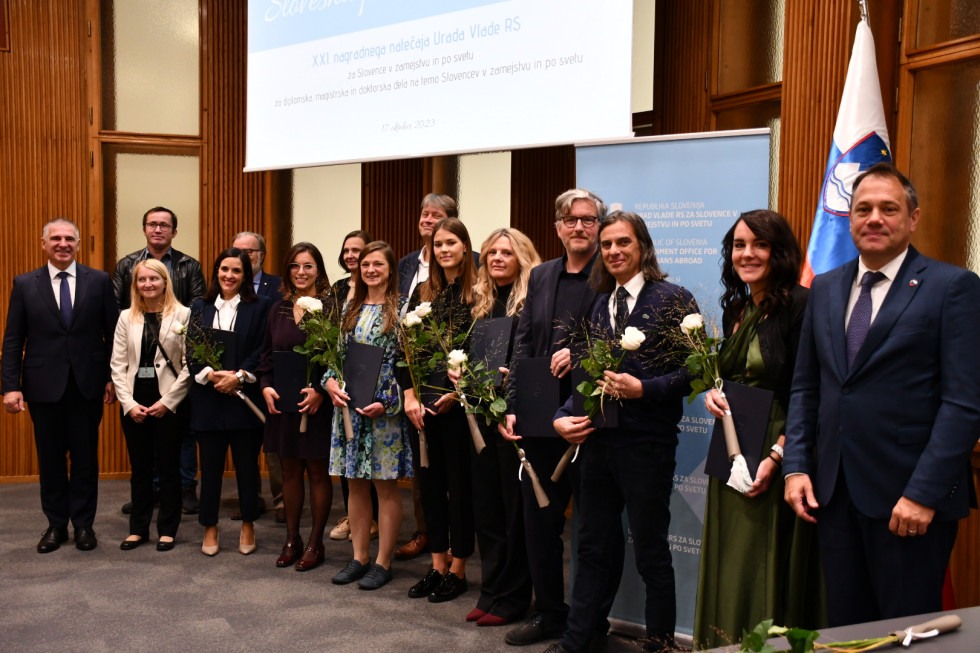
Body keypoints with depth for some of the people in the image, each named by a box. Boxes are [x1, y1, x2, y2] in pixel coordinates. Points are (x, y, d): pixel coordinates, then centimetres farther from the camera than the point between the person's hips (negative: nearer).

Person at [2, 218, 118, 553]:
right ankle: (56, 524, 23)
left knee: (86, 456, 8)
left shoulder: (99, 281, 1)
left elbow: (112, 334, 2)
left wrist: (112, 378, -2)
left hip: (87, 384, 0)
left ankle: (83, 524, 20)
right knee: (50, 457, 9)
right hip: (44, 385, 1)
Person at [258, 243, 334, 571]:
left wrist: (320, 390, -19)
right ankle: (291, 539, 25)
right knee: (290, 470, 13)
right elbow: (266, 353, 13)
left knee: (318, 471, 5)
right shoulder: (278, 309, 9)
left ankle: (315, 543, 17)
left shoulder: (330, 307, -7)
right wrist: (266, 386, -2)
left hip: (317, 402, -5)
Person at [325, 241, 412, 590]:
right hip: (349, 406, 5)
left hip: (384, 409, -5)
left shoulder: (401, 309, -4)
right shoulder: (351, 307, 13)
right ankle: (359, 557, 22)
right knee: (356, 484, 10)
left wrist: (387, 402, -17)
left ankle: (383, 562, 12)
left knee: (386, 485, 2)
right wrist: (330, 381, -4)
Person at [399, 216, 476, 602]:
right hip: (423, 404, 5)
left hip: (459, 402, -5)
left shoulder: (478, 293, -5)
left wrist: (456, 392, -15)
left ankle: (458, 569, 16)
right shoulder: (423, 293, 11)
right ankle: (437, 566, 23)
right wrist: (410, 396, -2)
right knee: (430, 482, 11)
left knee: (460, 483, 4)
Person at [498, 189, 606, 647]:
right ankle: (548, 612, 29)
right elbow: (523, 344, 10)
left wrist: (580, 354, -21)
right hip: (540, 418, 6)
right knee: (539, 518, 13)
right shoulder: (540, 277, 12)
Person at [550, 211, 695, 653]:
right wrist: (563, 416, 1)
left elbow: (694, 371, -11)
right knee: (594, 546, 15)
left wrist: (643, 389, -21)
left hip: (647, 442, -6)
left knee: (651, 551, 8)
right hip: (598, 439, 6)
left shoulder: (673, 299, -7)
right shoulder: (602, 305, 12)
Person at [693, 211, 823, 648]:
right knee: (729, 569, 13)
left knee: (768, 573, 1)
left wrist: (776, 455, -21)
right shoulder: (736, 310, 12)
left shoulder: (799, 305, -12)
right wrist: (713, 395, 0)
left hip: (775, 460, -7)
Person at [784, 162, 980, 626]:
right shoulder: (825, 288, 12)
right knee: (844, 630, 13)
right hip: (834, 492, 5)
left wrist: (924, 492, -16)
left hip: (911, 498, -5)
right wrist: (796, 467, 5)